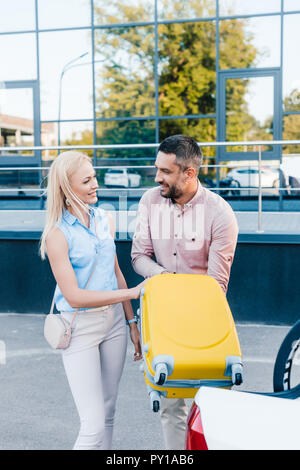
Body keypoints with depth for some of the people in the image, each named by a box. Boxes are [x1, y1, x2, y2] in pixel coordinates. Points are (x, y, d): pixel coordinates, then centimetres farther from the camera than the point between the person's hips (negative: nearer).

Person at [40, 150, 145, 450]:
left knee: (108, 413, 15)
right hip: (80, 327, -6)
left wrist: (132, 322, 13)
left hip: (113, 320, 6)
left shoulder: (105, 220, 5)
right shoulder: (57, 234, -15)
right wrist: (132, 292, -17)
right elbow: (74, 296, -18)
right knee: (93, 424, -6)